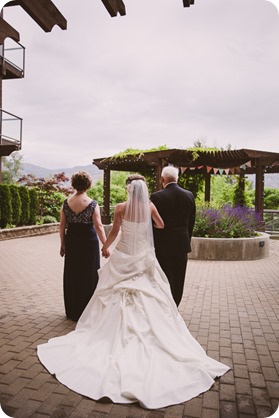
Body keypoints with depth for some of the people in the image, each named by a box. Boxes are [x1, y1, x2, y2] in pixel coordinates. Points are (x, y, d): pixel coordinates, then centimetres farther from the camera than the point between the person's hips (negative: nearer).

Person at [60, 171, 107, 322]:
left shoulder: (66, 203, -1)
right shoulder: (92, 204, -12)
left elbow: (62, 226, 2)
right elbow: (98, 226, -14)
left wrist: (62, 244, 12)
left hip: (71, 241, 4)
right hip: (89, 241, -4)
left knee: (72, 275, 16)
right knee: (88, 275, 9)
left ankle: (73, 311, 29)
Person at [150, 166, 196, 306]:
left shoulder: (156, 197, -13)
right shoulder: (189, 195, 0)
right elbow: (191, 221, 5)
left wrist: (151, 244, 2)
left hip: (163, 244, -4)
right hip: (182, 243, 4)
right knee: (178, 279, 14)